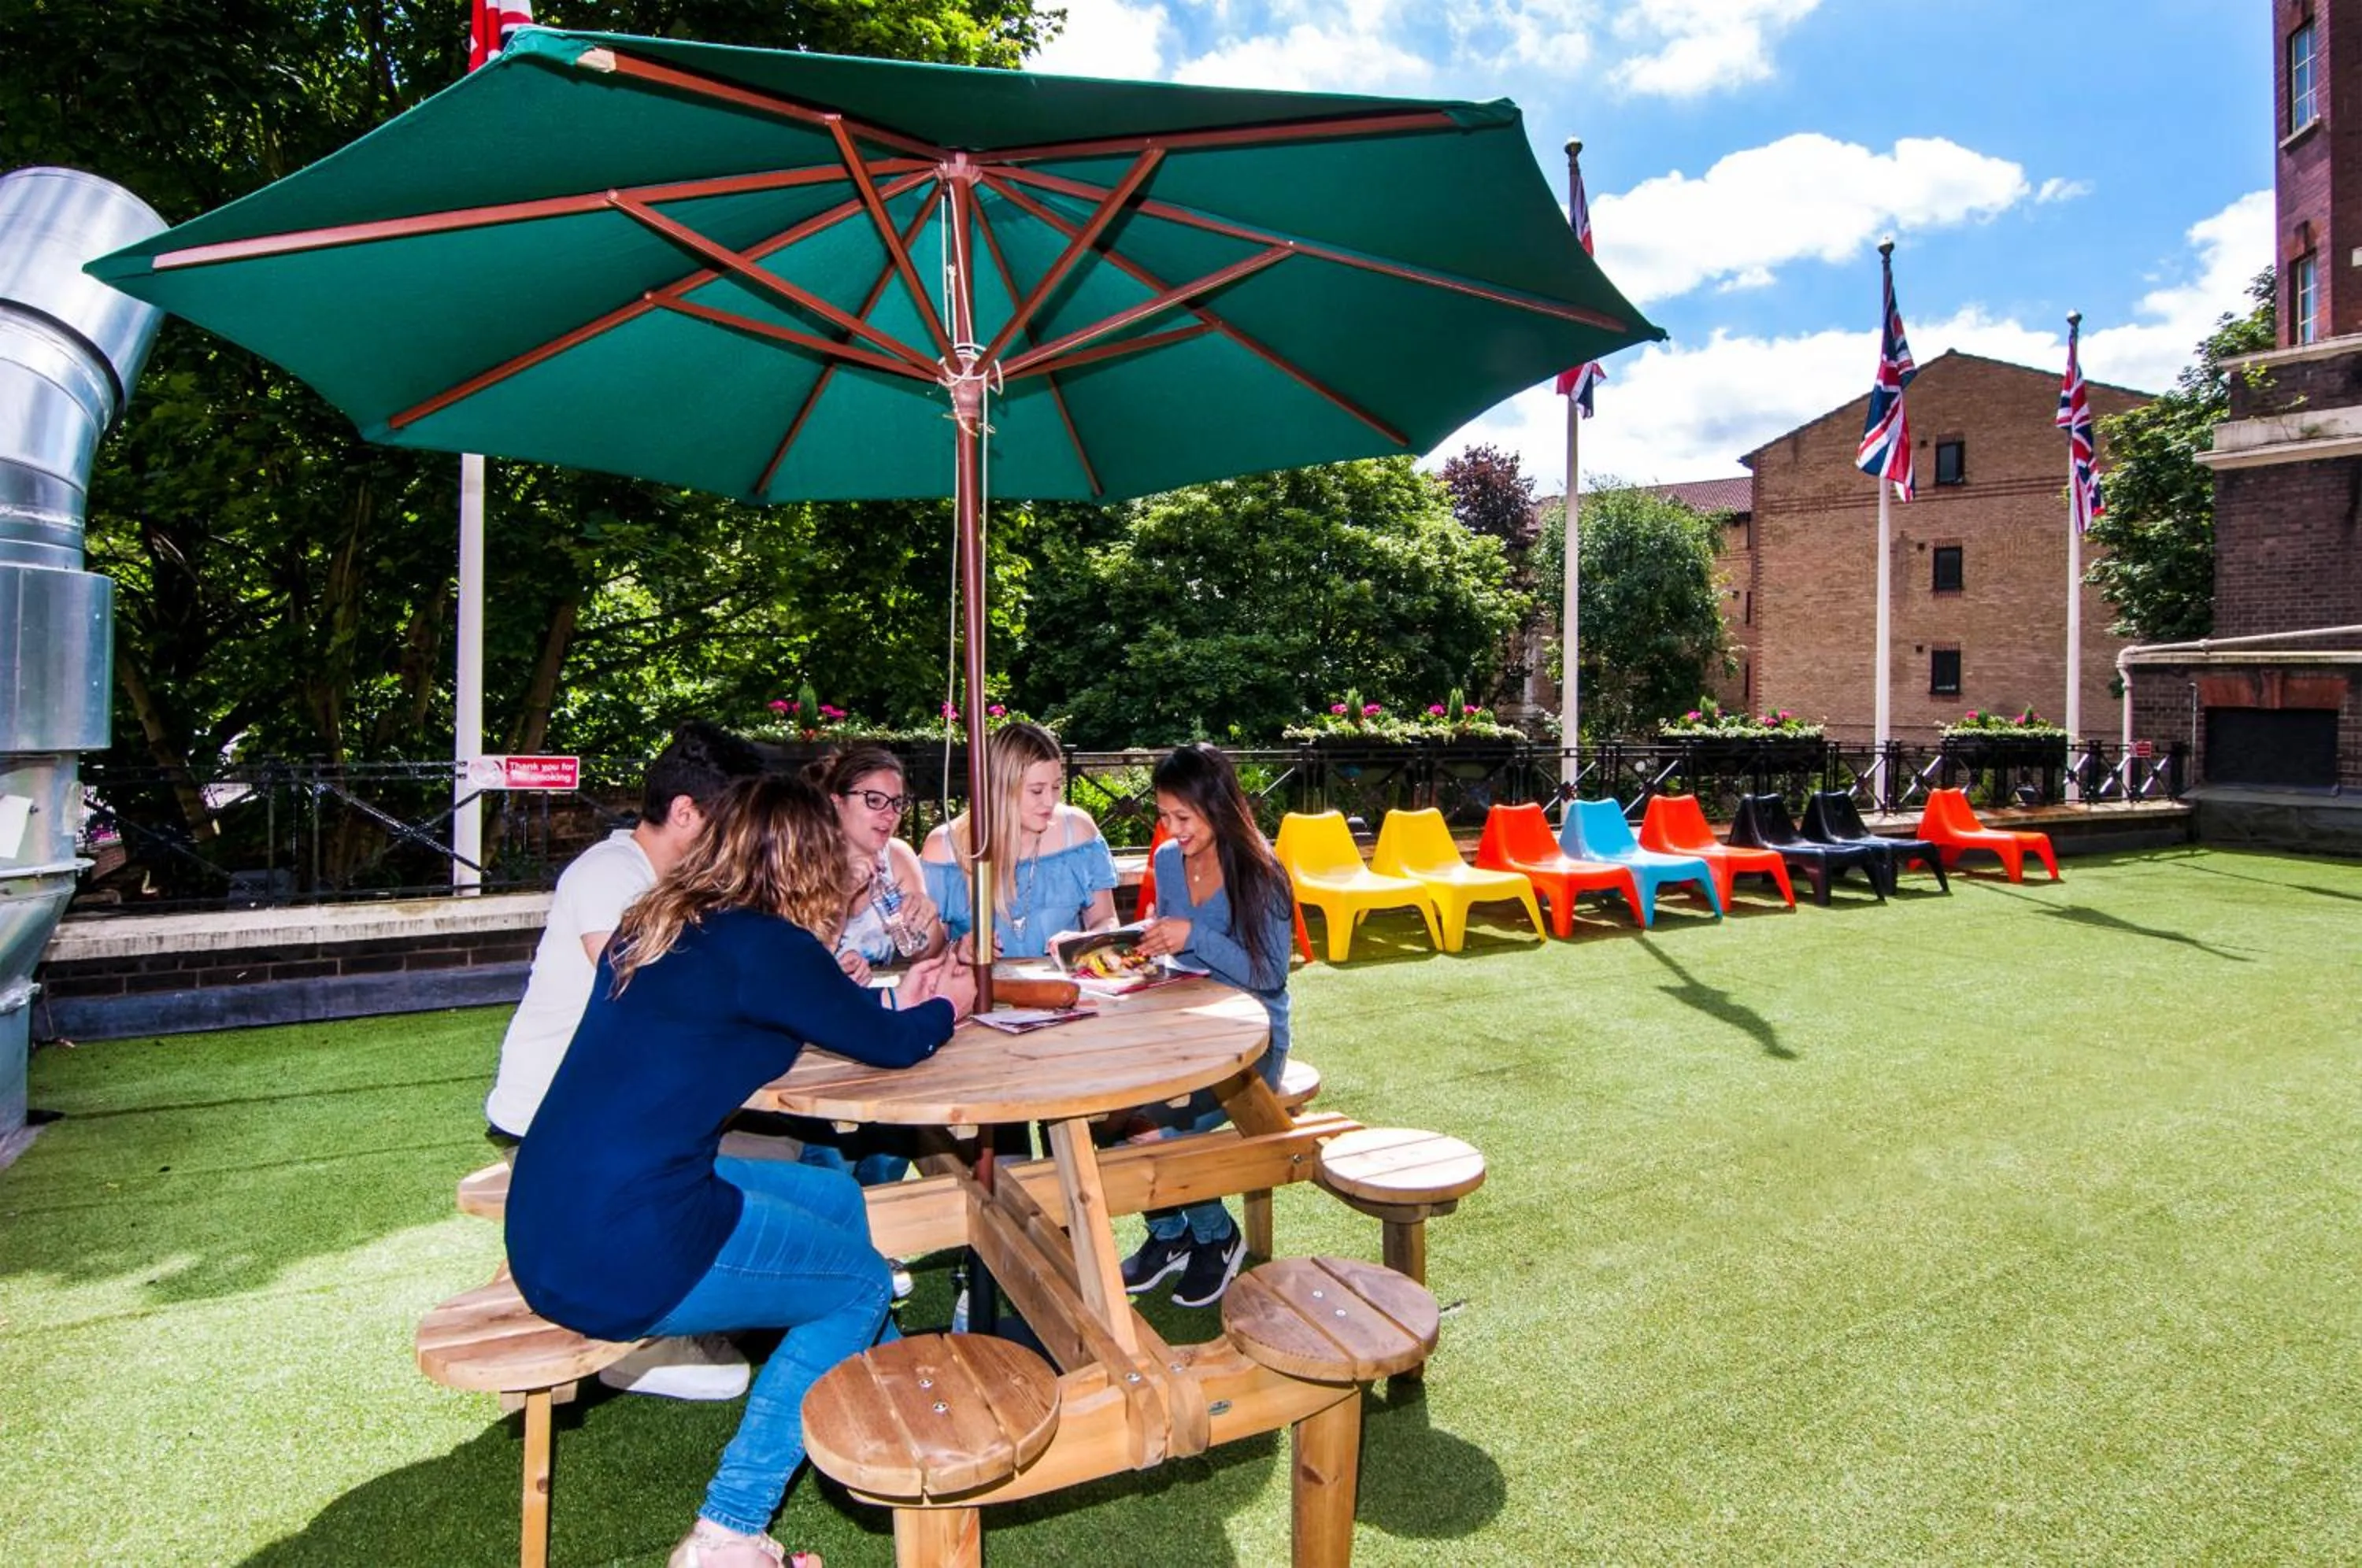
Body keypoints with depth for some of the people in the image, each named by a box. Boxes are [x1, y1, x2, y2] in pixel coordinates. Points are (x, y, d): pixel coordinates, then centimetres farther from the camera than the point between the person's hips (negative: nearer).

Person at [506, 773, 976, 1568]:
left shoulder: (659, 928, 9)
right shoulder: (760, 944, -16)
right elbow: (890, 1045, -4)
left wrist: (898, 999, 24)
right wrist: (944, 1008, 16)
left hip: (553, 1226, 9)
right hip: (619, 1253, -9)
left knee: (839, 1196, 20)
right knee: (863, 1279, 10)